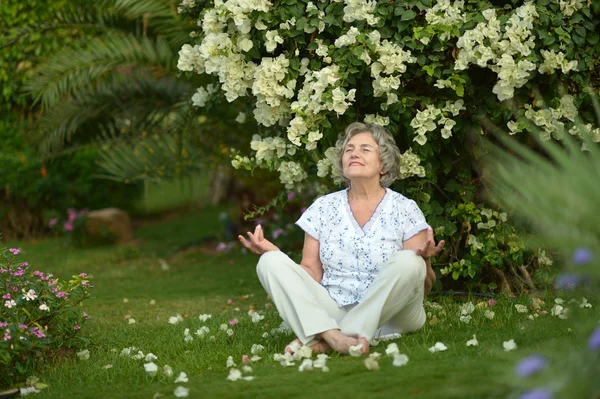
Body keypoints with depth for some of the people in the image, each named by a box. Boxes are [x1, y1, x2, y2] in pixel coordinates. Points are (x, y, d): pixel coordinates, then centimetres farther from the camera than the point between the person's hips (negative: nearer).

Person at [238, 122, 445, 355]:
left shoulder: (404, 209, 2)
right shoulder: (324, 208, 10)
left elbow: (424, 288, -1)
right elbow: (312, 276, 8)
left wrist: (424, 260, -22)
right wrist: (273, 253, -7)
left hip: (389, 317, -2)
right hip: (332, 314, 3)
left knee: (407, 262, -30)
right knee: (271, 262, -14)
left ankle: (318, 340, -31)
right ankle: (333, 335, -38)